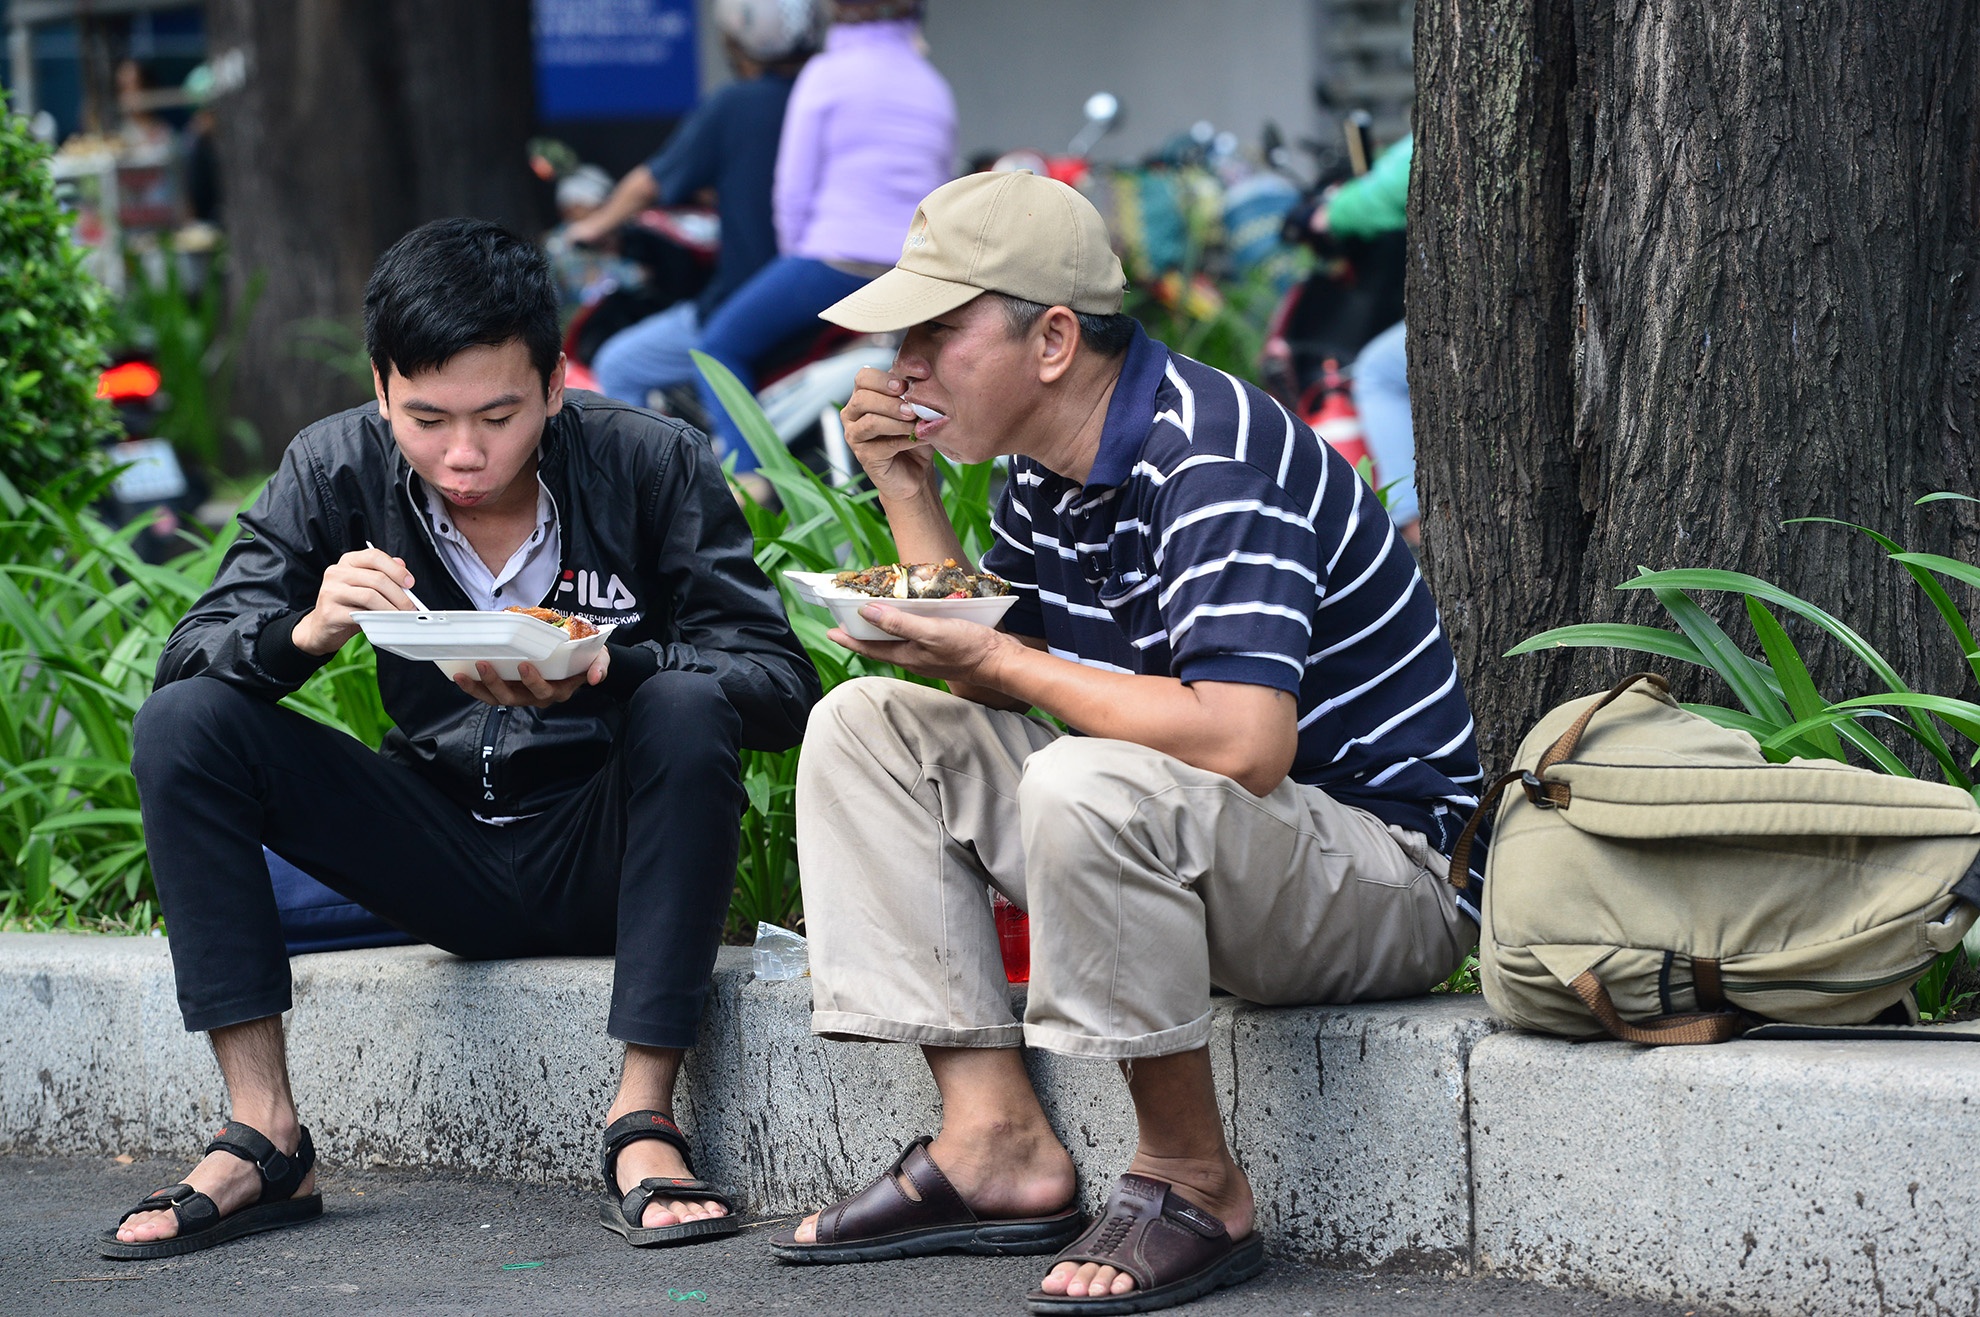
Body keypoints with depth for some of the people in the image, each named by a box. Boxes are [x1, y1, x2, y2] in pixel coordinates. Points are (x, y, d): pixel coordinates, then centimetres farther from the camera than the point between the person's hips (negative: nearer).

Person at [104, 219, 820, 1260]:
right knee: (182, 725, -16)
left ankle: (643, 1120, -27)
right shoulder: (338, 471, -5)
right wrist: (308, 631, -32)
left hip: (602, 860, -3)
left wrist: (600, 670, -35)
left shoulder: (649, 466, -13)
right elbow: (190, 654, -9)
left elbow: (783, 685, -17)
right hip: (441, 855, 3)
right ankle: (264, 1138, -17)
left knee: (686, 709, -33)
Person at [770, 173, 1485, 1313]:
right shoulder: (1046, 468, 6)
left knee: (1085, 787, -37)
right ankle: (996, 1144, -3)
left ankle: (1193, 1185, -19)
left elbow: (1241, 743, -34)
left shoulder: (1215, 458, -23)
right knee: (866, 728, 5)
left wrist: (999, 663, -22)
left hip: (1392, 872, -10)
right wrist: (909, 493, 1)